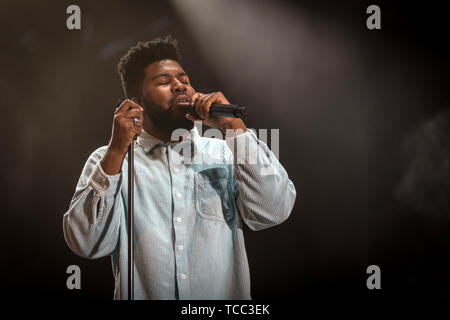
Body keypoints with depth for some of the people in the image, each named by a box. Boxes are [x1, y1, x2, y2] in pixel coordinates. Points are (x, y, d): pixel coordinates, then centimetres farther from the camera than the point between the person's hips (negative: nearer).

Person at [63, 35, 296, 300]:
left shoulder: (225, 154, 7)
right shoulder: (109, 160, 6)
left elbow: (273, 212, -6)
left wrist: (234, 127, -8)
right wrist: (117, 152, -12)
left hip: (226, 295, 1)